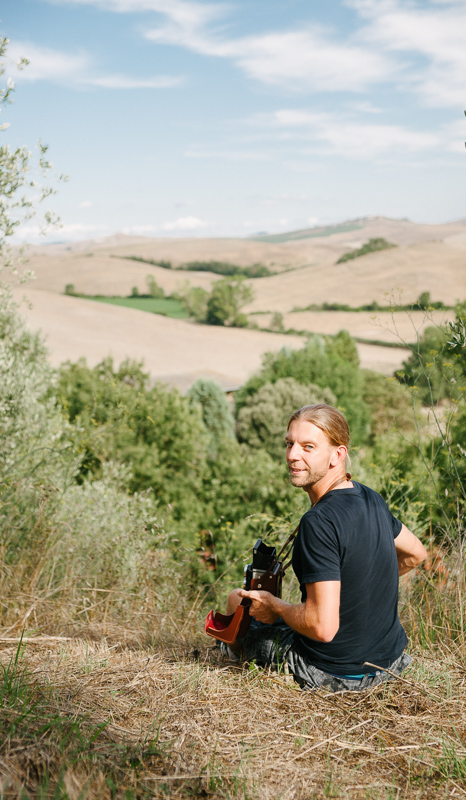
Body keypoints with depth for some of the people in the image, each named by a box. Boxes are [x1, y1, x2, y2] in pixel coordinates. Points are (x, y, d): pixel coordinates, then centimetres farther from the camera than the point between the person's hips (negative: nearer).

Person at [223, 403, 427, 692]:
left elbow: (323, 628, -30)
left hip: (333, 673, -7)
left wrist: (274, 606, -12)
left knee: (238, 599, 18)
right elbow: (416, 554, 16)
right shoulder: (372, 499, -4)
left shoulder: (319, 522, -29)